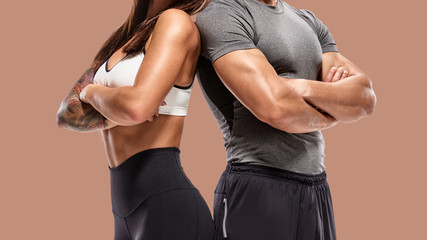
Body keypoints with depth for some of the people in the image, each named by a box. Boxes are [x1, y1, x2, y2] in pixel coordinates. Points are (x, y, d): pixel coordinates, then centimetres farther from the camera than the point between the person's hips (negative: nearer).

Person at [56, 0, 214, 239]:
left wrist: (92, 92, -1)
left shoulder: (177, 21, -7)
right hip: (132, 216, 8)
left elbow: (136, 107, -23)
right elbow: (67, 115, 11)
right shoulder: (128, 39, 18)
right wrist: (115, 115, -10)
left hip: (169, 212, -8)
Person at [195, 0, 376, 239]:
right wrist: (328, 117, -1)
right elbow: (275, 107, -21)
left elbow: (365, 98, 4)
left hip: (317, 192, 7)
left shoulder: (309, 22, 15)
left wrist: (304, 88, -14)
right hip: (256, 192, -7)